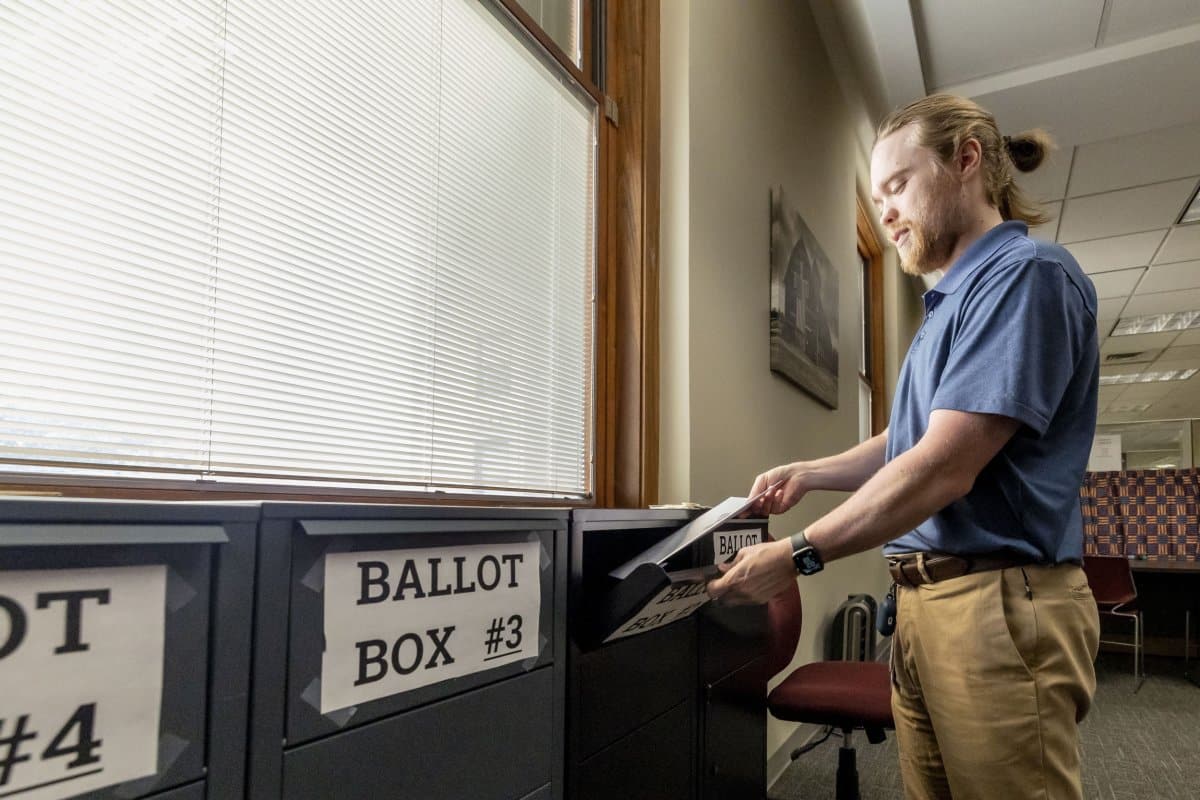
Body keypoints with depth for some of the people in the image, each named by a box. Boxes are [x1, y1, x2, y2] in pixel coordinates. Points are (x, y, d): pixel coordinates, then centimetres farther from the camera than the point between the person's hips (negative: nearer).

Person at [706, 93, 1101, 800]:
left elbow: (943, 469, -20)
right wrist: (809, 473, 10)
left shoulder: (1028, 274, -12)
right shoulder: (956, 298, 19)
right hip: (922, 598, 9)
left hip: (1001, 603, -9)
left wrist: (797, 556, -16)